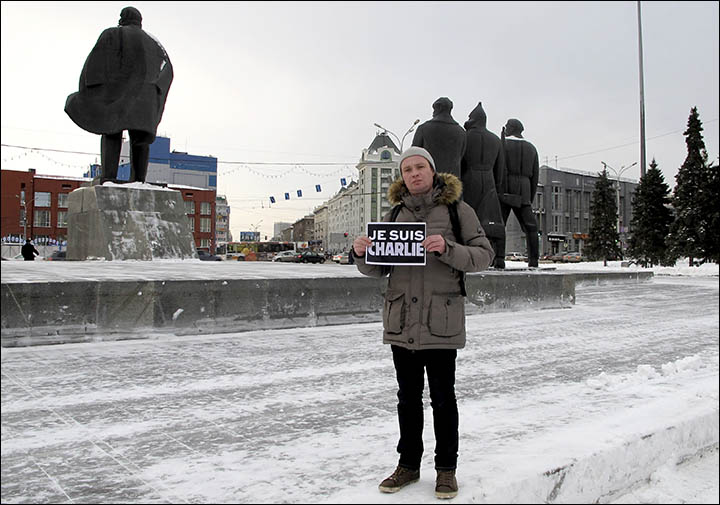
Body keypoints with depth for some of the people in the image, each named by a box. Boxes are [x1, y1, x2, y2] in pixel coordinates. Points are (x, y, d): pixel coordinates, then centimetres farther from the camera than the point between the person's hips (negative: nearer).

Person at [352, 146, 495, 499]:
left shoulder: (457, 210, 2)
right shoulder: (395, 214, 13)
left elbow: (484, 255, -4)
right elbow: (376, 269, 14)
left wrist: (447, 249, -20)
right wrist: (362, 252, -8)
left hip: (441, 320, -3)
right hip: (401, 320, 4)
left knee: (442, 397, 6)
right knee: (408, 396, 13)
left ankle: (446, 468, 23)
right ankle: (408, 463, 28)